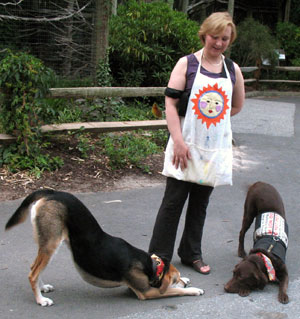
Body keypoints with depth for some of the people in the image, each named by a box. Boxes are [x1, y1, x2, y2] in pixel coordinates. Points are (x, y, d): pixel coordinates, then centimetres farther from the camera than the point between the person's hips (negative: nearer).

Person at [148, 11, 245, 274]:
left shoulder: (233, 70, 7)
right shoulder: (186, 64, -3)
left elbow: (237, 107, 19)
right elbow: (170, 103, -9)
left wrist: (213, 117, 7)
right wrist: (178, 140, -16)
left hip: (215, 149, 4)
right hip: (186, 146, -3)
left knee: (200, 203, 13)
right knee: (173, 201, -2)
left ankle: (192, 254, 27)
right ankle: (159, 257, 8)